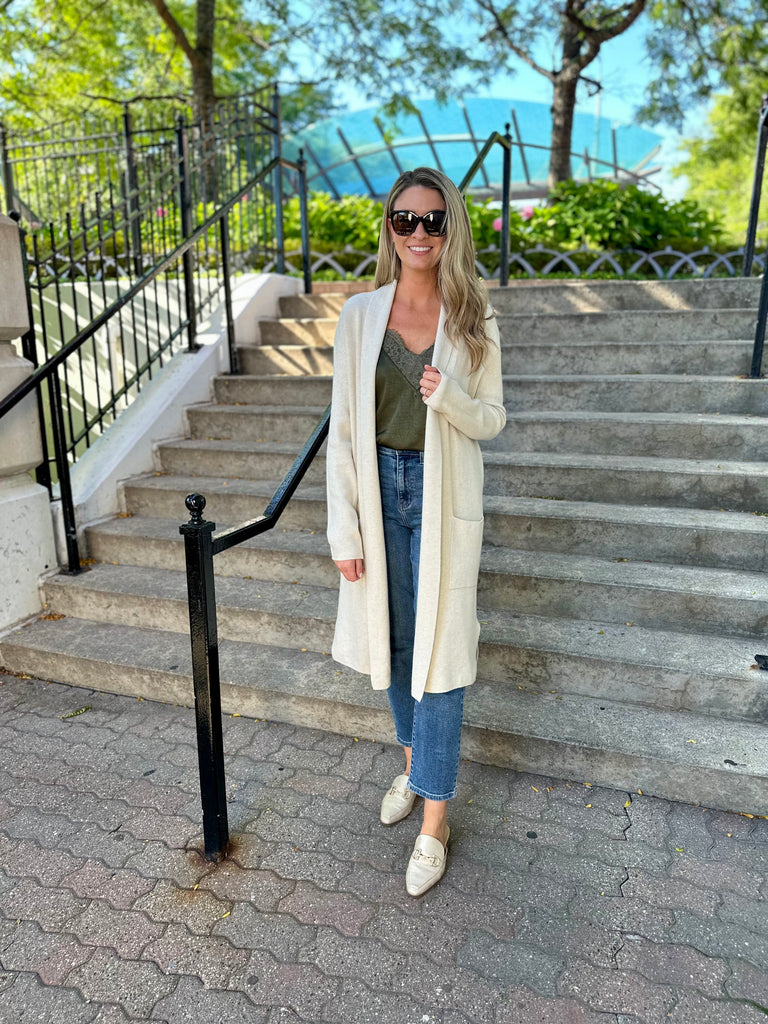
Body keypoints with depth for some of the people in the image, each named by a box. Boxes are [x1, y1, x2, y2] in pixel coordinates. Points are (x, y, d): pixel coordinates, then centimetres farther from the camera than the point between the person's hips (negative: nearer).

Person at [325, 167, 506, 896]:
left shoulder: (472, 321, -2)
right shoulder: (360, 314, -1)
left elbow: (492, 419, 4)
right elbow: (343, 426, -2)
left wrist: (450, 396, -20)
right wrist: (343, 529, -5)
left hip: (443, 498, -2)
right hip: (379, 489, 2)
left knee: (438, 652, 2)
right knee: (394, 642, 16)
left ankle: (434, 820, 18)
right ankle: (413, 762, 41)